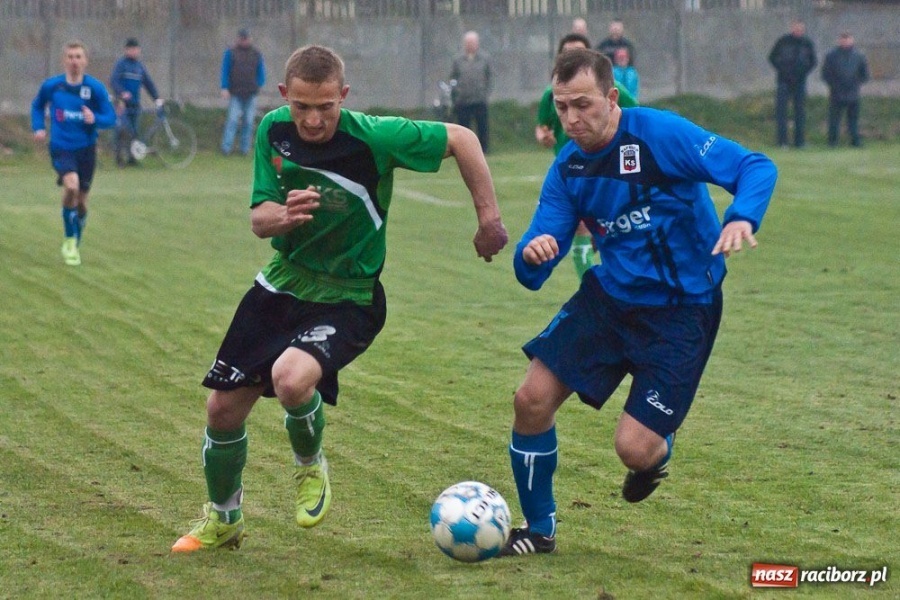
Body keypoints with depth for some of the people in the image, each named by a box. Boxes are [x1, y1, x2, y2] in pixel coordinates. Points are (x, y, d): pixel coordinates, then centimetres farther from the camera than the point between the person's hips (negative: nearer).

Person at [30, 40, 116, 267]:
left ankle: (75, 245, 34)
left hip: (86, 148, 2)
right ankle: (70, 241, -10)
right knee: (72, 186, -27)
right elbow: (37, 106, 17)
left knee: (81, 201, 9)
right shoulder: (51, 86, -4)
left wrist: (95, 119, -24)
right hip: (61, 148, -2)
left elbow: (110, 118, -3)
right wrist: (38, 127, 2)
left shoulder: (95, 88, -6)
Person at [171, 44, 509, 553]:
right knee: (223, 408, 6)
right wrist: (284, 215, -29)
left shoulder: (373, 137, -24)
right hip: (282, 282, 5)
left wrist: (490, 219, -11)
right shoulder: (274, 130, -9)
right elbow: (259, 220, -6)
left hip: (347, 298, -5)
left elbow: (461, 139, -13)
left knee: (291, 379, -33)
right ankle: (223, 520, 34)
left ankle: (310, 466, 1)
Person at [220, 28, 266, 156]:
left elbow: (261, 73, 14)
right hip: (235, 94, -2)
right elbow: (225, 71, 1)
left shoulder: (256, 54, 9)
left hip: (251, 94, 2)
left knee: (248, 121, 1)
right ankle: (226, 148, -10)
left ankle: (245, 148, 7)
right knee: (233, 120, -10)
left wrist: (257, 86, 0)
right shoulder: (231, 53, 3)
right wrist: (225, 89, -8)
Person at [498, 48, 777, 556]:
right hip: (610, 295, 5)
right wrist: (531, 254, -28)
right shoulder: (567, 170, -2)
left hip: (681, 308, -5)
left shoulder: (660, 134, -20)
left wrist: (742, 218, -42)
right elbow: (532, 276, -3)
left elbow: (757, 168, -21)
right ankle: (540, 529, 16)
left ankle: (659, 452, 28)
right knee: (532, 400, -5)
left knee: (635, 449, -13)